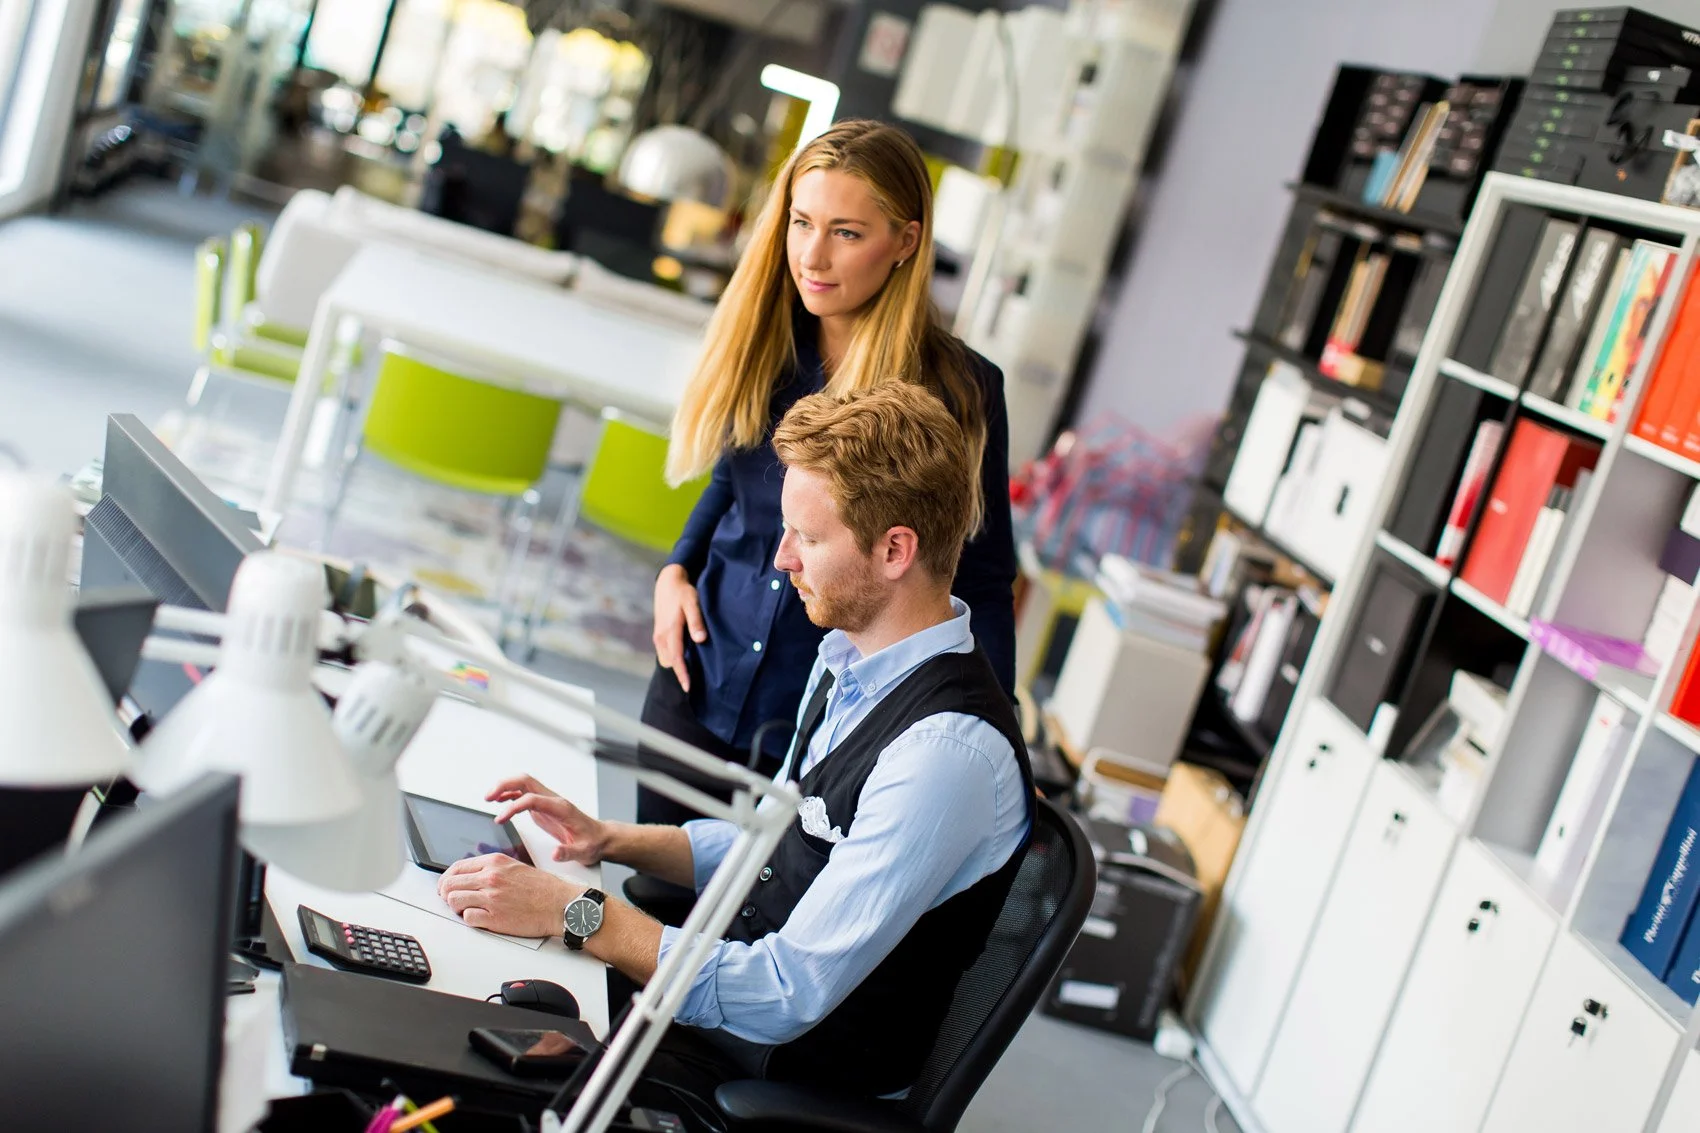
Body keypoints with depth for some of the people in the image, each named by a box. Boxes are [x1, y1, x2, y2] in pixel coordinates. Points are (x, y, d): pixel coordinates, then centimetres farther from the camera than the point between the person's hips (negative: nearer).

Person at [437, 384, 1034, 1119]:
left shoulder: (950, 753, -29)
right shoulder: (848, 659, 2)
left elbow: (786, 997, -28)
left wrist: (573, 913, -24)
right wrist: (609, 841, 3)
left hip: (787, 1071, -8)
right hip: (736, 989, 8)